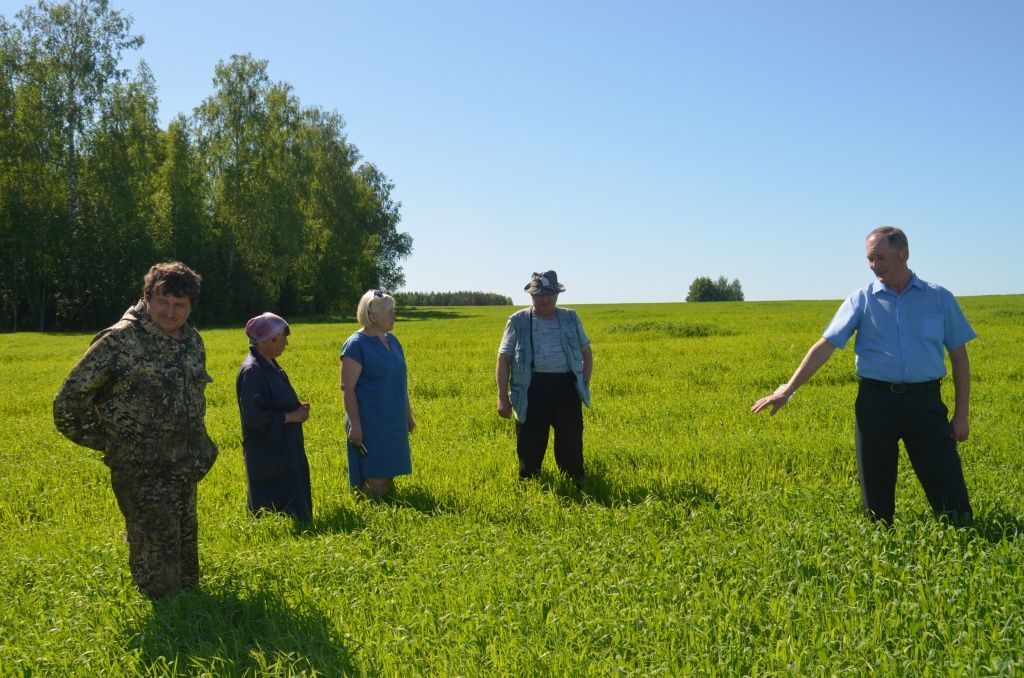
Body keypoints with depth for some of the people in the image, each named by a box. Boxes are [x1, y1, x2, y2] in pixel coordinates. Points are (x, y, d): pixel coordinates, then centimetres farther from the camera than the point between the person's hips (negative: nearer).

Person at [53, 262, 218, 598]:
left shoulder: (193, 340, 6)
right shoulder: (121, 339, -17)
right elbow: (71, 397, -12)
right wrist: (102, 438, -5)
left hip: (185, 469, 7)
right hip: (140, 470, -7)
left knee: (186, 542, 21)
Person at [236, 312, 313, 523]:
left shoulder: (270, 365, 10)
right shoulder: (251, 371, -19)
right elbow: (253, 416, -26)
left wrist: (297, 407, 4)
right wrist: (290, 417, -17)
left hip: (285, 451, 10)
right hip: (266, 456, -10)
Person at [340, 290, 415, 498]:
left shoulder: (392, 340, 10)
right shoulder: (356, 345, -14)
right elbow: (347, 388, -16)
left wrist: (408, 414, 19)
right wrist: (355, 425, -20)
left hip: (393, 424, 8)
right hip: (371, 425, -8)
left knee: (388, 477, 13)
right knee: (375, 483, -6)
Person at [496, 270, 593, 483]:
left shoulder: (571, 318, 12)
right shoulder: (518, 321, 4)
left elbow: (586, 352, 21)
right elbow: (504, 359, 4)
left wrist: (585, 384, 9)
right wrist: (502, 397, -4)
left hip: (566, 388, 2)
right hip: (532, 389, -2)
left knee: (571, 445, 6)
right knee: (530, 447, 3)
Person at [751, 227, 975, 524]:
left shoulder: (940, 298, 5)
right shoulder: (861, 300, 3)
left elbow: (959, 357, 9)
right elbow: (825, 346, -2)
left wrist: (962, 415, 5)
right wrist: (787, 390, -11)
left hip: (925, 402, 0)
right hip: (876, 401, 0)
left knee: (951, 495, -1)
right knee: (876, 496, 8)